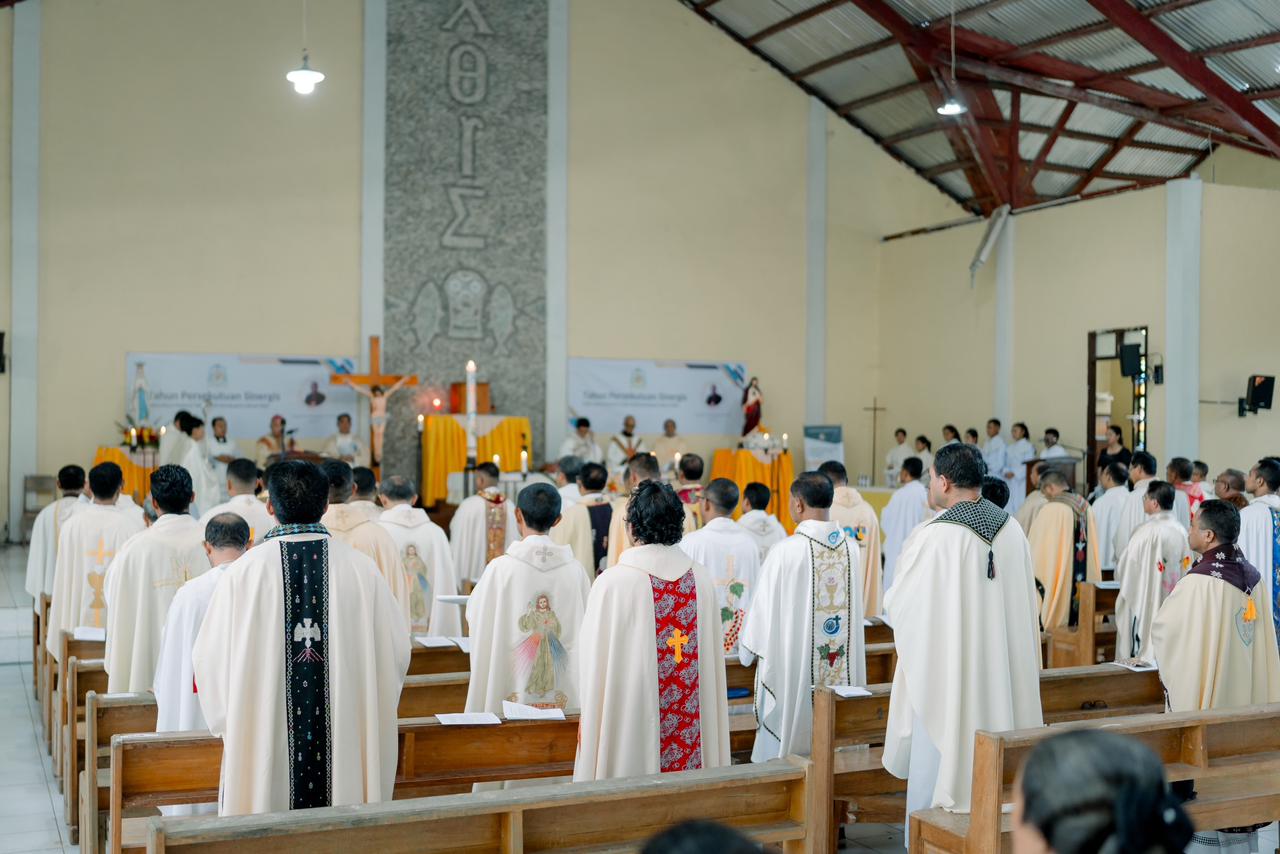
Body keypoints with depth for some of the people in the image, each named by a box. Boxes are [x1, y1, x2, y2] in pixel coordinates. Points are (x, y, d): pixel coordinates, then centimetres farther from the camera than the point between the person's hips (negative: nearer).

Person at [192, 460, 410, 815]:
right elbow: (396, 652, 2)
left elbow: (210, 658, -1)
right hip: (346, 742, 1)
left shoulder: (242, 572, -6)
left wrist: (228, 723, 16)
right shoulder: (361, 569, -3)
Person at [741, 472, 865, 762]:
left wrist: (748, 648, 9)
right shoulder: (851, 548, -2)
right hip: (844, 671, 5)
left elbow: (764, 608, -8)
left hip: (794, 665, -5)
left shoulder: (785, 551, -17)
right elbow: (854, 607, 9)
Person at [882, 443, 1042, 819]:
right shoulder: (1012, 530, 1)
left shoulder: (933, 537, -18)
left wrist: (890, 608, 13)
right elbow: (1025, 604, 10)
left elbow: (898, 605, -9)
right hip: (1003, 672, 6)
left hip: (947, 678, -6)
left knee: (937, 769, 5)